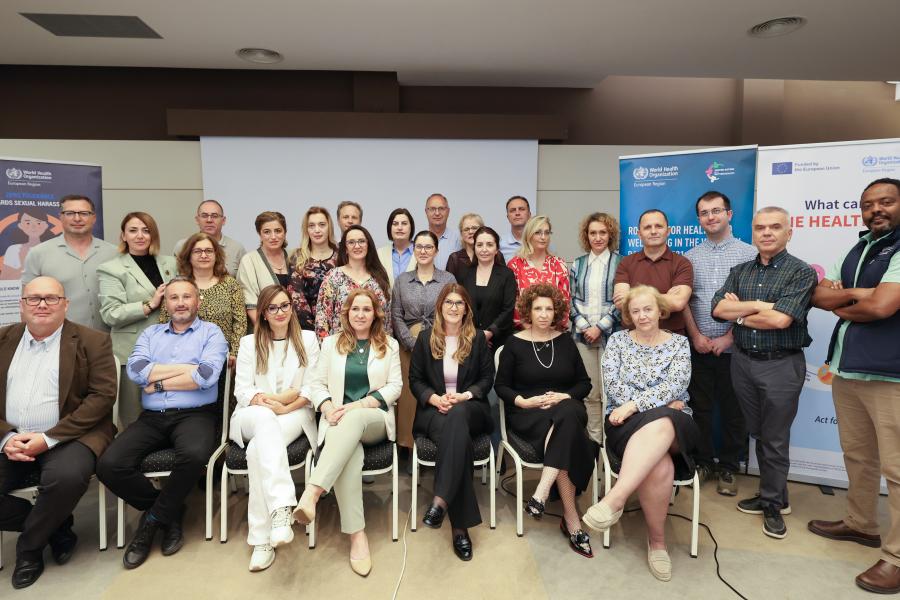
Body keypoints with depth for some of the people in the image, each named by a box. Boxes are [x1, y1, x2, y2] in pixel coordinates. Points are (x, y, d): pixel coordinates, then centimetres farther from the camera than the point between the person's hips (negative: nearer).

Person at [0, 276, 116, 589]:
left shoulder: (92, 341, -2)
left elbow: (103, 395, -10)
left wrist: (49, 438, -16)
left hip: (69, 437, -4)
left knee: (67, 477, -33)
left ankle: (29, 547, -2)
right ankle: (56, 527, 5)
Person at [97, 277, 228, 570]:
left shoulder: (211, 332, 6)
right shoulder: (150, 334, 18)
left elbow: (207, 376, -12)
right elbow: (135, 370, -2)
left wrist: (159, 382, -4)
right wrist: (188, 368, -6)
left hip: (194, 415, -3)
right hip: (151, 418, 4)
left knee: (194, 455, -34)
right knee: (109, 465, -20)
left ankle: (153, 519, -4)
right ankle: (169, 511, 4)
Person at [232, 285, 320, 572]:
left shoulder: (308, 339, 11)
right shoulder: (249, 343, 15)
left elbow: (312, 389, 4)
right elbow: (242, 391, 4)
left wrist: (285, 407, -13)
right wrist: (266, 399, -17)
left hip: (295, 414, 0)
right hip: (254, 415, 0)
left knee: (258, 450, -33)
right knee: (265, 418, -39)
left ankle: (262, 539, -34)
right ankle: (282, 507, -54)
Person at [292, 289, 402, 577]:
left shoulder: (390, 345, 12)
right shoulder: (331, 343, 16)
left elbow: (395, 386, 2)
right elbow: (318, 383, 10)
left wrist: (358, 405, -12)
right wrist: (330, 409, -12)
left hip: (376, 419, 0)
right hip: (339, 420, 1)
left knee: (354, 419, -38)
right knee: (349, 453, -34)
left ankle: (312, 492, -46)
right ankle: (357, 533, -32)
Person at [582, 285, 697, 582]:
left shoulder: (679, 343, 11)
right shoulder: (617, 340, 12)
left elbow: (675, 385, -5)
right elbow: (612, 384, -1)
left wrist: (634, 405, -17)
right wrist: (660, 403, -9)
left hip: (672, 422, 0)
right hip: (627, 423, 0)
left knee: (659, 425, -40)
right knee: (659, 466, -33)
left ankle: (615, 498, -43)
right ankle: (657, 540, -17)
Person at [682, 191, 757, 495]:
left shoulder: (749, 253, 1)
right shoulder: (690, 257, 8)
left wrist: (729, 337, -11)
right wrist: (696, 336, -6)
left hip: (733, 347, -2)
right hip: (698, 347, 2)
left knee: (733, 410, 7)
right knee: (700, 407, 9)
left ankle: (728, 467, 22)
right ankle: (703, 461, 24)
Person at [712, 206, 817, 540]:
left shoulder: (801, 272, -8)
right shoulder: (740, 272, 8)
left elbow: (781, 319, -21)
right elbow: (718, 309, -5)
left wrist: (739, 314, -7)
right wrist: (760, 305, -15)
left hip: (782, 365, -5)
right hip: (743, 362, 5)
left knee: (775, 439, 6)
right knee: (758, 434, 15)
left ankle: (772, 503, 23)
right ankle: (776, 496, 32)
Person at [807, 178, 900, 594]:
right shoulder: (855, 251, 15)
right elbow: (817, 296, 11)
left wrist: (842, 306, -1)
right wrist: (855, 294, -7)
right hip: (846, 370, 8)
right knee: (857, 457, 19)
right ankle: (860, 524, 35)